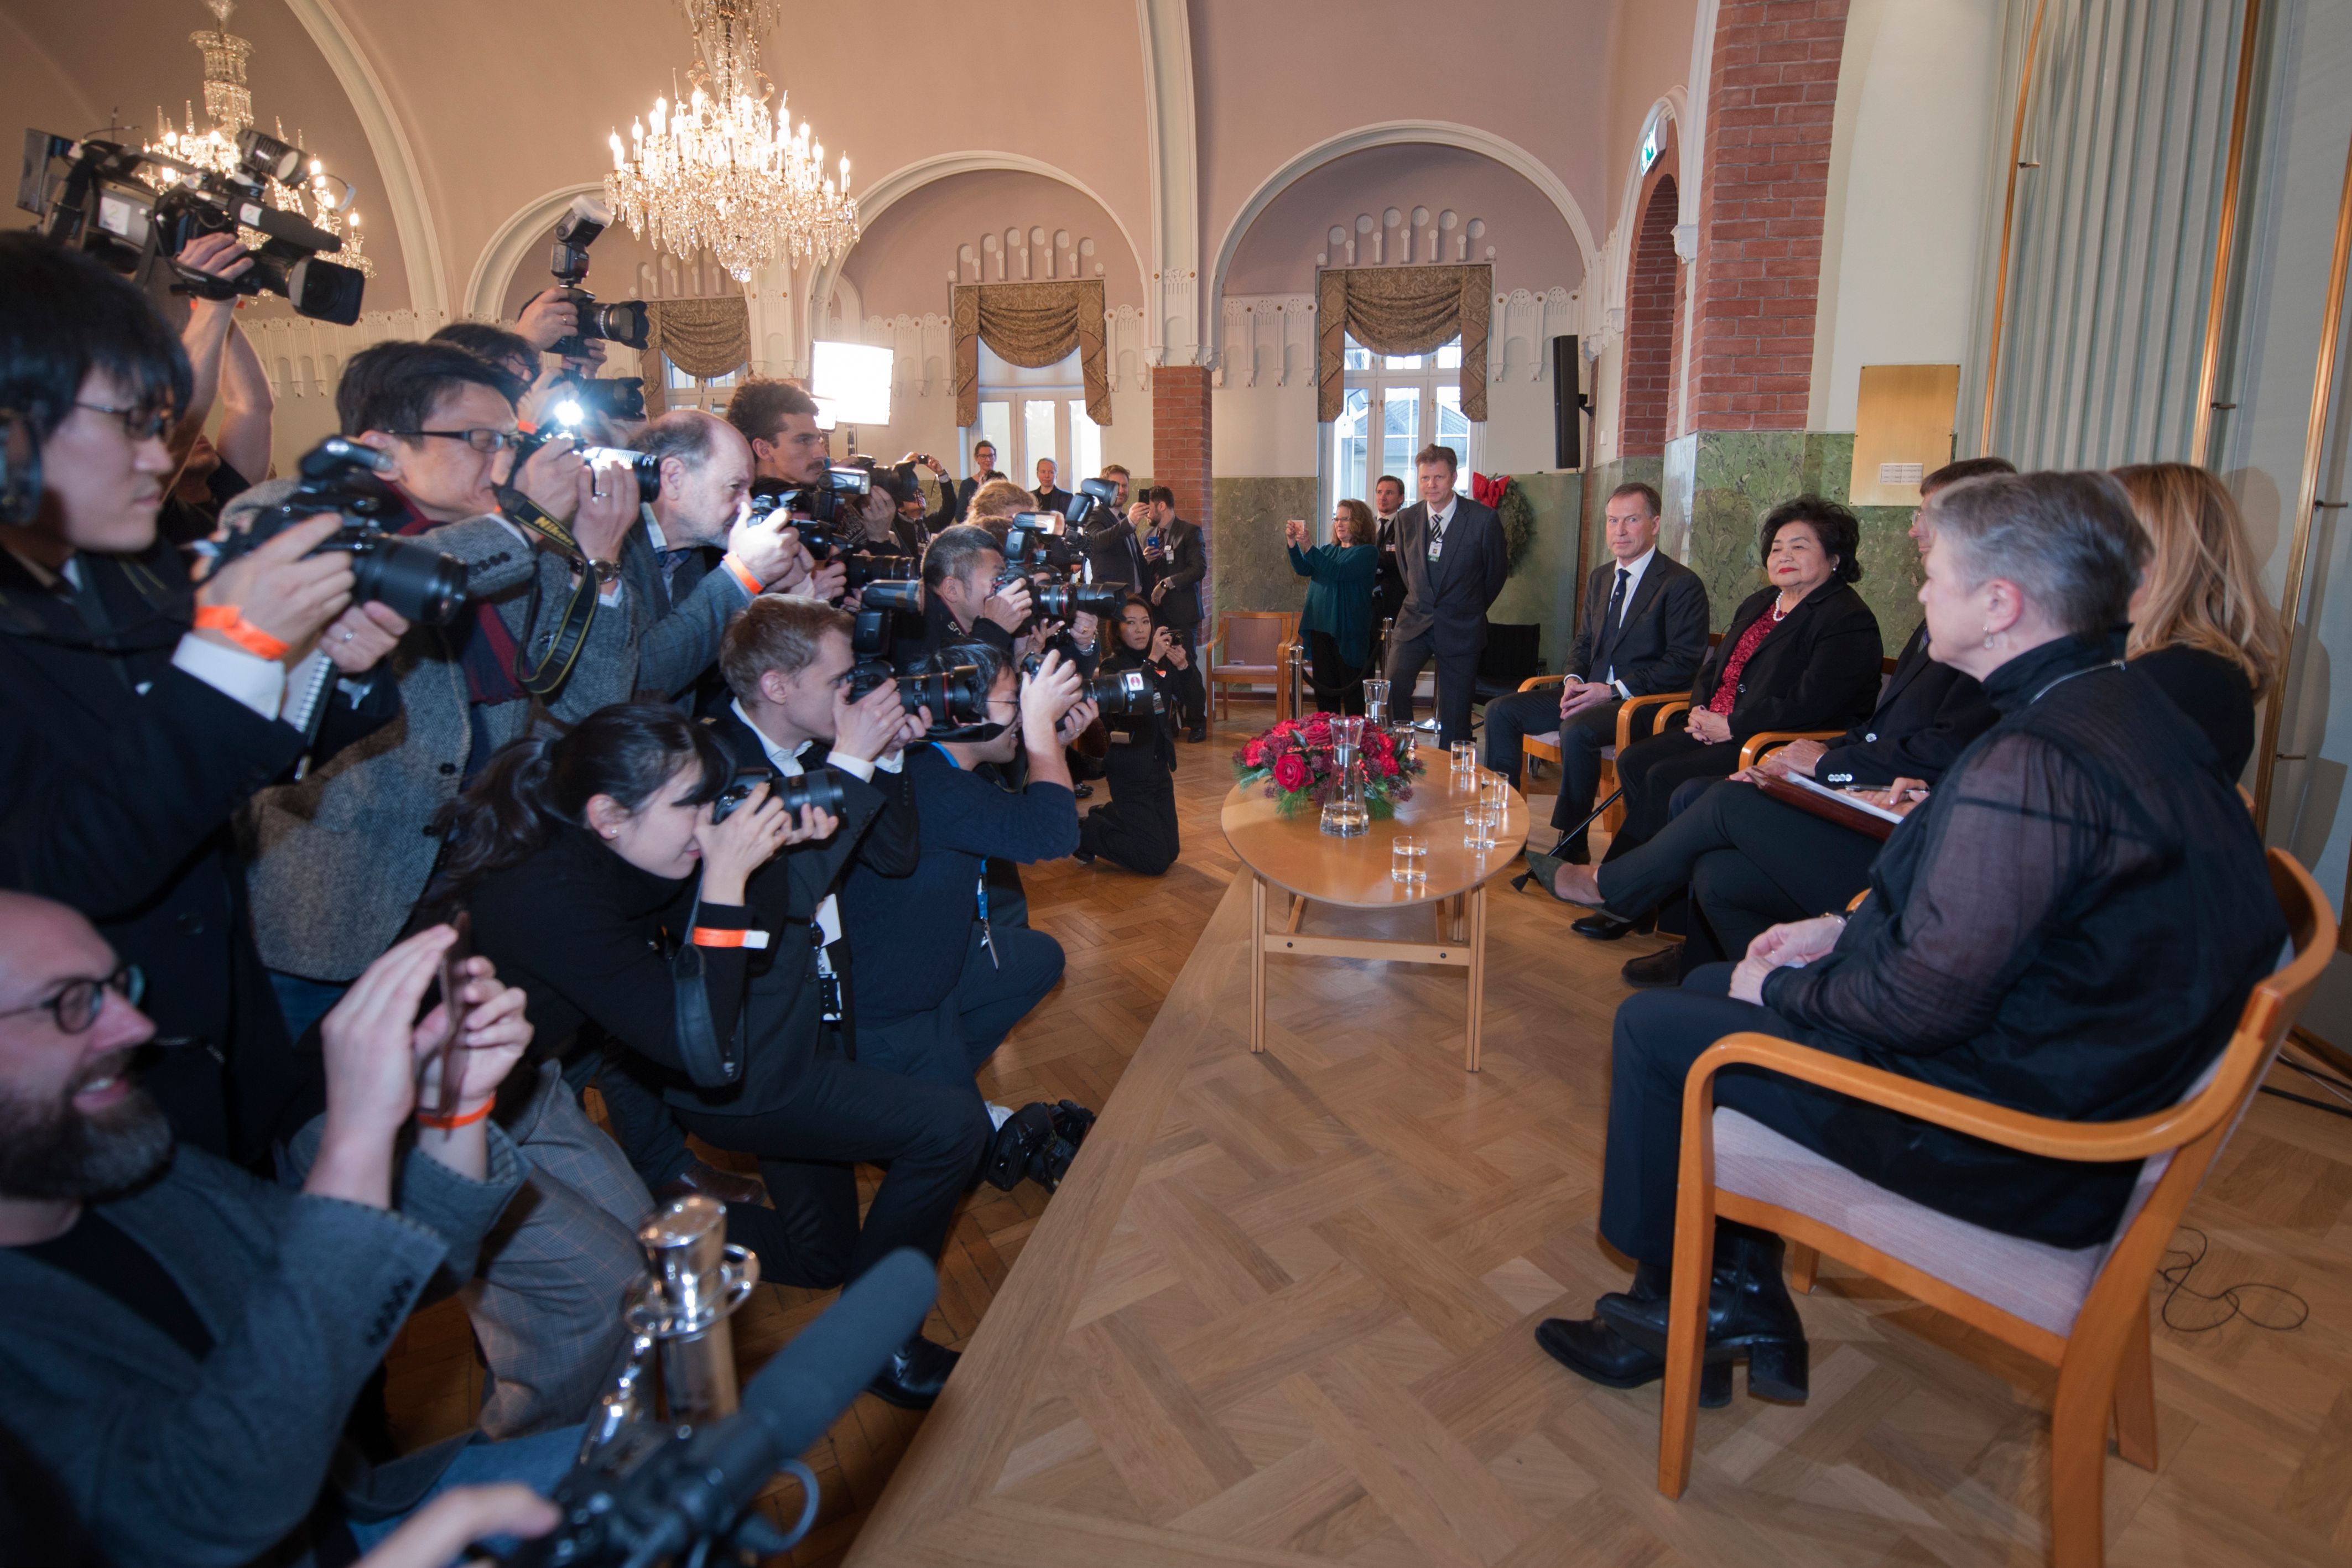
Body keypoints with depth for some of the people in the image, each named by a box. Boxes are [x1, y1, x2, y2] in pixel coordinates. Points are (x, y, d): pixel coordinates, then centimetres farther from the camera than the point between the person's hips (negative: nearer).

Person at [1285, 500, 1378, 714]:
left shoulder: (1367, 552, -4)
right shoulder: (1327, 550, 17)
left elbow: (1339, 571, -19)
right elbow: (1304, 569, 2)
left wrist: (1307, 547, -24)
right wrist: (1293, 543, -13)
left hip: (1347, 632, -6)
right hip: (1321, 628, 6)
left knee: (1351, 691, -2)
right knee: (1324, 690, 9)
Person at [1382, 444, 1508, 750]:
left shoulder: (1483, 519, -9)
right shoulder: (1407, 519, 2)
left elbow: (1498, 570, 4)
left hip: (1461, 629, -2)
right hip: (1415, 622, 2)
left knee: (1454, 716, 2)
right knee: (1392, 687, -19)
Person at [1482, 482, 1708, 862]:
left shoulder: (1682, 584, -7)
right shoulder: (1599, 578, 17)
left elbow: (1683, 663, -13)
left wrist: (1614, 691, -20)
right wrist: (1573, 680, -1)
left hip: (1641, 701, -7)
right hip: (1591, 692, 8)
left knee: (1576, 730, -36)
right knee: (1501, 711, -7)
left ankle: (1571, 847, -20)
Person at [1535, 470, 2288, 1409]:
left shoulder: (2031, 764, -29)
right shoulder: (2123, 708, 4)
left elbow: (1927, 999, -27)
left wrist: (1782, 990, -9)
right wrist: (1843, 931, 9)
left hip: (2001, 1139, -10)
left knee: (1653, 1029, 0)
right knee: (1710, 985, 18)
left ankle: (1671, 1306, 23)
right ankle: (1746, 1305, 24)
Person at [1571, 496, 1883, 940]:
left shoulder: (1848, 620, -9)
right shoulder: (1758, 605, 20)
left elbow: (1810, 705, -20)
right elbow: (1715, 668, 24)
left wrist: (1731, 727, -17)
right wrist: (1701, 711, 2)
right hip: (1721, 731, 9)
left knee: (1667, 778, -25)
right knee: (1634, 762, -11)